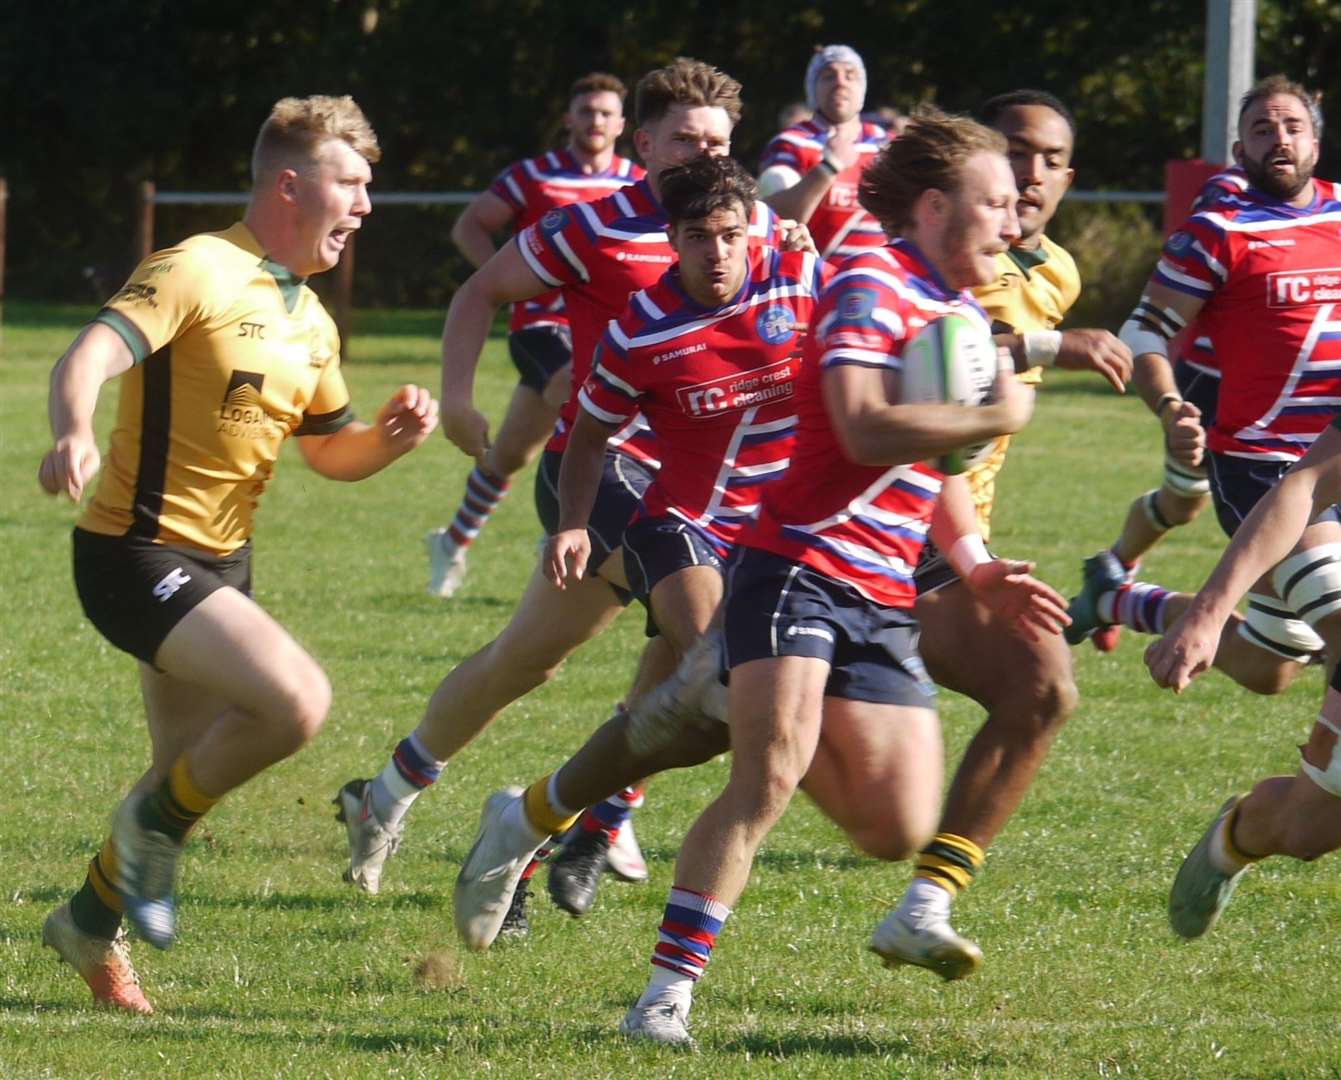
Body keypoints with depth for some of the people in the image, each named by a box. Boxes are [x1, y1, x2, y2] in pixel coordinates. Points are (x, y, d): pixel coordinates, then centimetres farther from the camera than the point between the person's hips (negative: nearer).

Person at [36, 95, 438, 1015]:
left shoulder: (309, 319, 11)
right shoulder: (199, 274, -16)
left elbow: (329, 450, 21)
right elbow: (90, 356, -30)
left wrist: (392, 436, -1)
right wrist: (73, 434, -51)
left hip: (219, 561, 9)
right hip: (137, 554, -9)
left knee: (193, 778, 15)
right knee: (297, 700, -25)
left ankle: (92, 921, 37)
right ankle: (155, 822, -3)